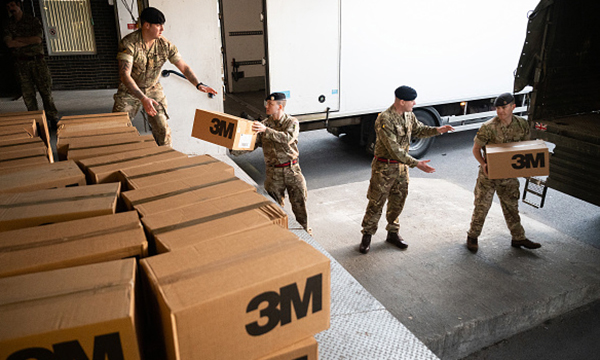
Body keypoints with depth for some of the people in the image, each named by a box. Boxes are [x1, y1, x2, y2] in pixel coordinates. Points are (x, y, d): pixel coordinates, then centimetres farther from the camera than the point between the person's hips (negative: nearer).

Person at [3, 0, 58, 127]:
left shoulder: (33, 21, 7)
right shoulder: (8, 25, 10)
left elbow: (38, 39, -7)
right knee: (27, 93, 1)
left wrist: (18, 39, -2)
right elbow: (9, 43, -4)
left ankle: (53, 119, 0)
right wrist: (30, 42, -6)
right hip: (21, 63, 2)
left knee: (46, 89, -5)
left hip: (37, 60, -2)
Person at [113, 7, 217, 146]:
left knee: (162, 128, -2)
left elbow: (184, 67, -6)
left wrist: (198, 85, -23)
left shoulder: (165, 45, -12)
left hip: (153, 89, 3)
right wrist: (143, 99, -45)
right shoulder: (128, 43, -24)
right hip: (130, 90, -2)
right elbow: (125, 75, -33)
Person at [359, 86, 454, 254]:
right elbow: (394, 149, -28)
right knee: (376, 203, 3)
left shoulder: (409, 115, 1)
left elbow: (419, 130, 20)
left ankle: (393, 233, 32)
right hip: (384, 167, -7)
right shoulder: (384, 120, -25)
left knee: (397, 202, 16)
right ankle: (367, 235, 19)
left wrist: (437, 130, 1)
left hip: (402, 166, 8)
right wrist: (416, 163, -30)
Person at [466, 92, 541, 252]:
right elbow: (476, 149, -9)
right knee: (482, 206, 3)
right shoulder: (488, 127, -19)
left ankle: (518, 238, 31)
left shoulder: (522, 124, -4)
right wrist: (483, 164, -25)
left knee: (511, 206, 16)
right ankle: (472, 236, 20)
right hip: (489, 174, -4)